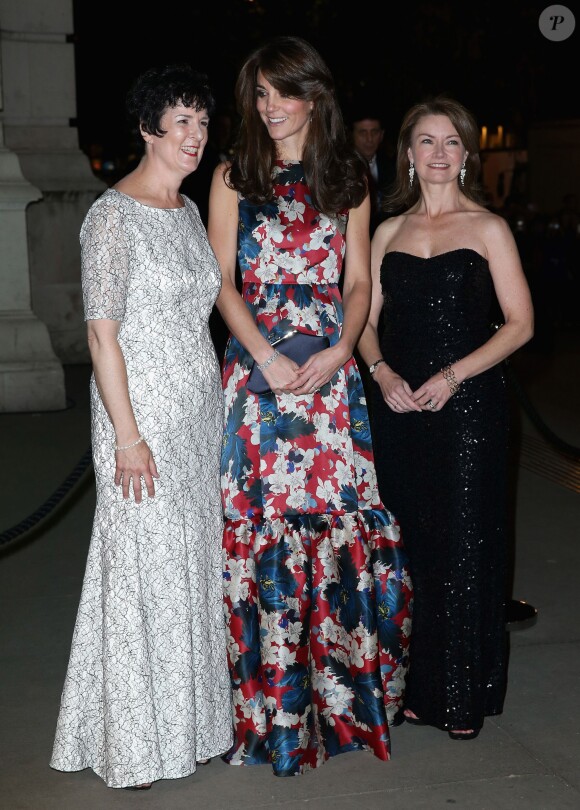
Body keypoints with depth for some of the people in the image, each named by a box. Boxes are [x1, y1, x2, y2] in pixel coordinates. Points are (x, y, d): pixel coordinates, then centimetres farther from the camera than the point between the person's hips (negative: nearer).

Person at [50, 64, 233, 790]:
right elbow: (102, 331, -16)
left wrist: (215, 411, 14)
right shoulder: (114, 216, -12)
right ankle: (132, 738, 16)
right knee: (143, 568, 0)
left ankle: (189, 717, 27)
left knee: (194, 561, 13)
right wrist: (127, 437, -19)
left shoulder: (188, 211, 12)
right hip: (144, 413, -8)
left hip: (200, 414, 8)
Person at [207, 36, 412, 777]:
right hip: (257, 365, -1)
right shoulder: (233, 178, 7)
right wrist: (269, 357, -11)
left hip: (330, 371, 1)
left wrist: (339, 351, -7)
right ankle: (270, 700, 10)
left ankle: (338, 685, 14)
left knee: (338, 514, -2)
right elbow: (223, 282, 1)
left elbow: (358, 282, 10)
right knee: (260, 517, -2)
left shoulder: (348, 180, 12)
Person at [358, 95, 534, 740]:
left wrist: (453, 376, -14)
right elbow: (366, 318, 14)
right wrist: (382, 373, -6)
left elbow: (520, 323, -4)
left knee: (464, 546, -1)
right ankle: (417, 685, 20)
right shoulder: (389, 231, 12)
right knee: (409, 544, 8)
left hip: (467, 405, -3)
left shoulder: (488, 228, 1)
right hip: (398, 406, 4)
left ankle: (463, 696, 11)